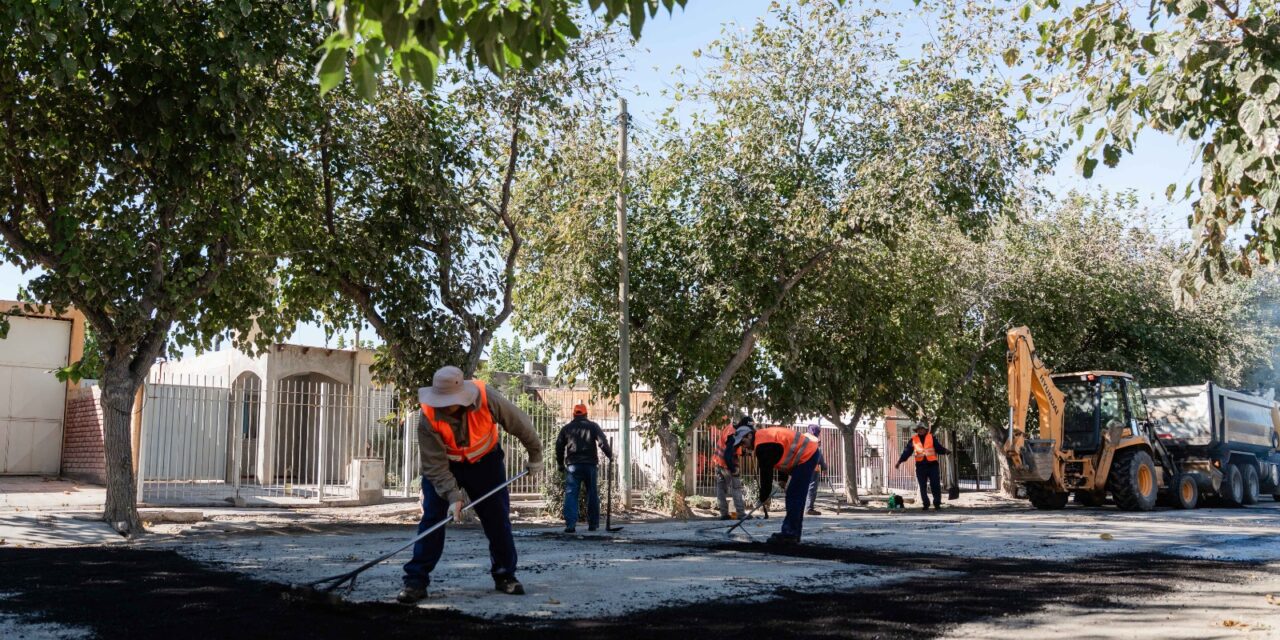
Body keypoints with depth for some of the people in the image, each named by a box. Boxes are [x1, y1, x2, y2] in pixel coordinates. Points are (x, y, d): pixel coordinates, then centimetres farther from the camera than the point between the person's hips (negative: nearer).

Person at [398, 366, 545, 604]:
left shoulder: (487, 399, -31)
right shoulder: (428, 420, -31)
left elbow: (520, 423, -15)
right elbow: (435, 467, -27)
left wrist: (535, 455, -5)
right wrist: (453, 496, -36)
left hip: (485, 461, 1)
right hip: (444, 465, -1)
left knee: (498, 518, 3)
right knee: (432, 518, -11)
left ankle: (505, 575, 17)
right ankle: (416, 580, -6)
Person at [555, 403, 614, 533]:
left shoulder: (566, 428, 10)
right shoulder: (593, 426, 5)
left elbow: (559, 447, 9)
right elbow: (602, 442, -5)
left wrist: (560, 464, 18)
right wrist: (610, 455, 6)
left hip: (573, 465, 0)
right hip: (590, 464, 0)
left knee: (571, 494, -2)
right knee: (592, 494, 9)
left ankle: (570, 524, -15)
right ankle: (593, 524, 13)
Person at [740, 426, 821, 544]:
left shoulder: (763, 445, -18)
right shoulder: (765, 435, 13)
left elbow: (766, 472, -15)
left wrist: (764, 497, -5)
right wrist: (783, 479, 18)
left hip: (806, 456, -10)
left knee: (793, 497, -11)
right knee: (796, 498, 11)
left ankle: (789, 534, -11)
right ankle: (792, 533, 14)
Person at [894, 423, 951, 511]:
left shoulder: (931, 438, 4)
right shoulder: (913, 440, 5)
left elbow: (939, 447, -1)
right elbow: (907, 451, 3)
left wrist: (945, 451, -22)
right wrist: (899, 461, -4)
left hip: (932, 464, -1)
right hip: (920, 466, 1)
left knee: (936, 485, -2)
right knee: (923, 486, 4)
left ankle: (937, 503, 5)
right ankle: (925, 504, 12)